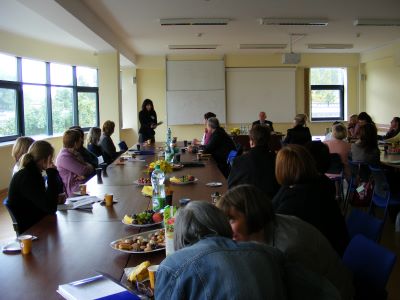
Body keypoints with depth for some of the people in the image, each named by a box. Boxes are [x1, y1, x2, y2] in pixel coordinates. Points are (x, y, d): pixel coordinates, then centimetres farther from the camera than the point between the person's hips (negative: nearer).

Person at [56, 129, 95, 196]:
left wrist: (84, 175, -10)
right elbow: (83, 171, -19)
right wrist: (90, 167, 3)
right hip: (75, 190, -9)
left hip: (84, 183, 9)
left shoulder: (74, 153, 15)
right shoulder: (64, 157, -15)